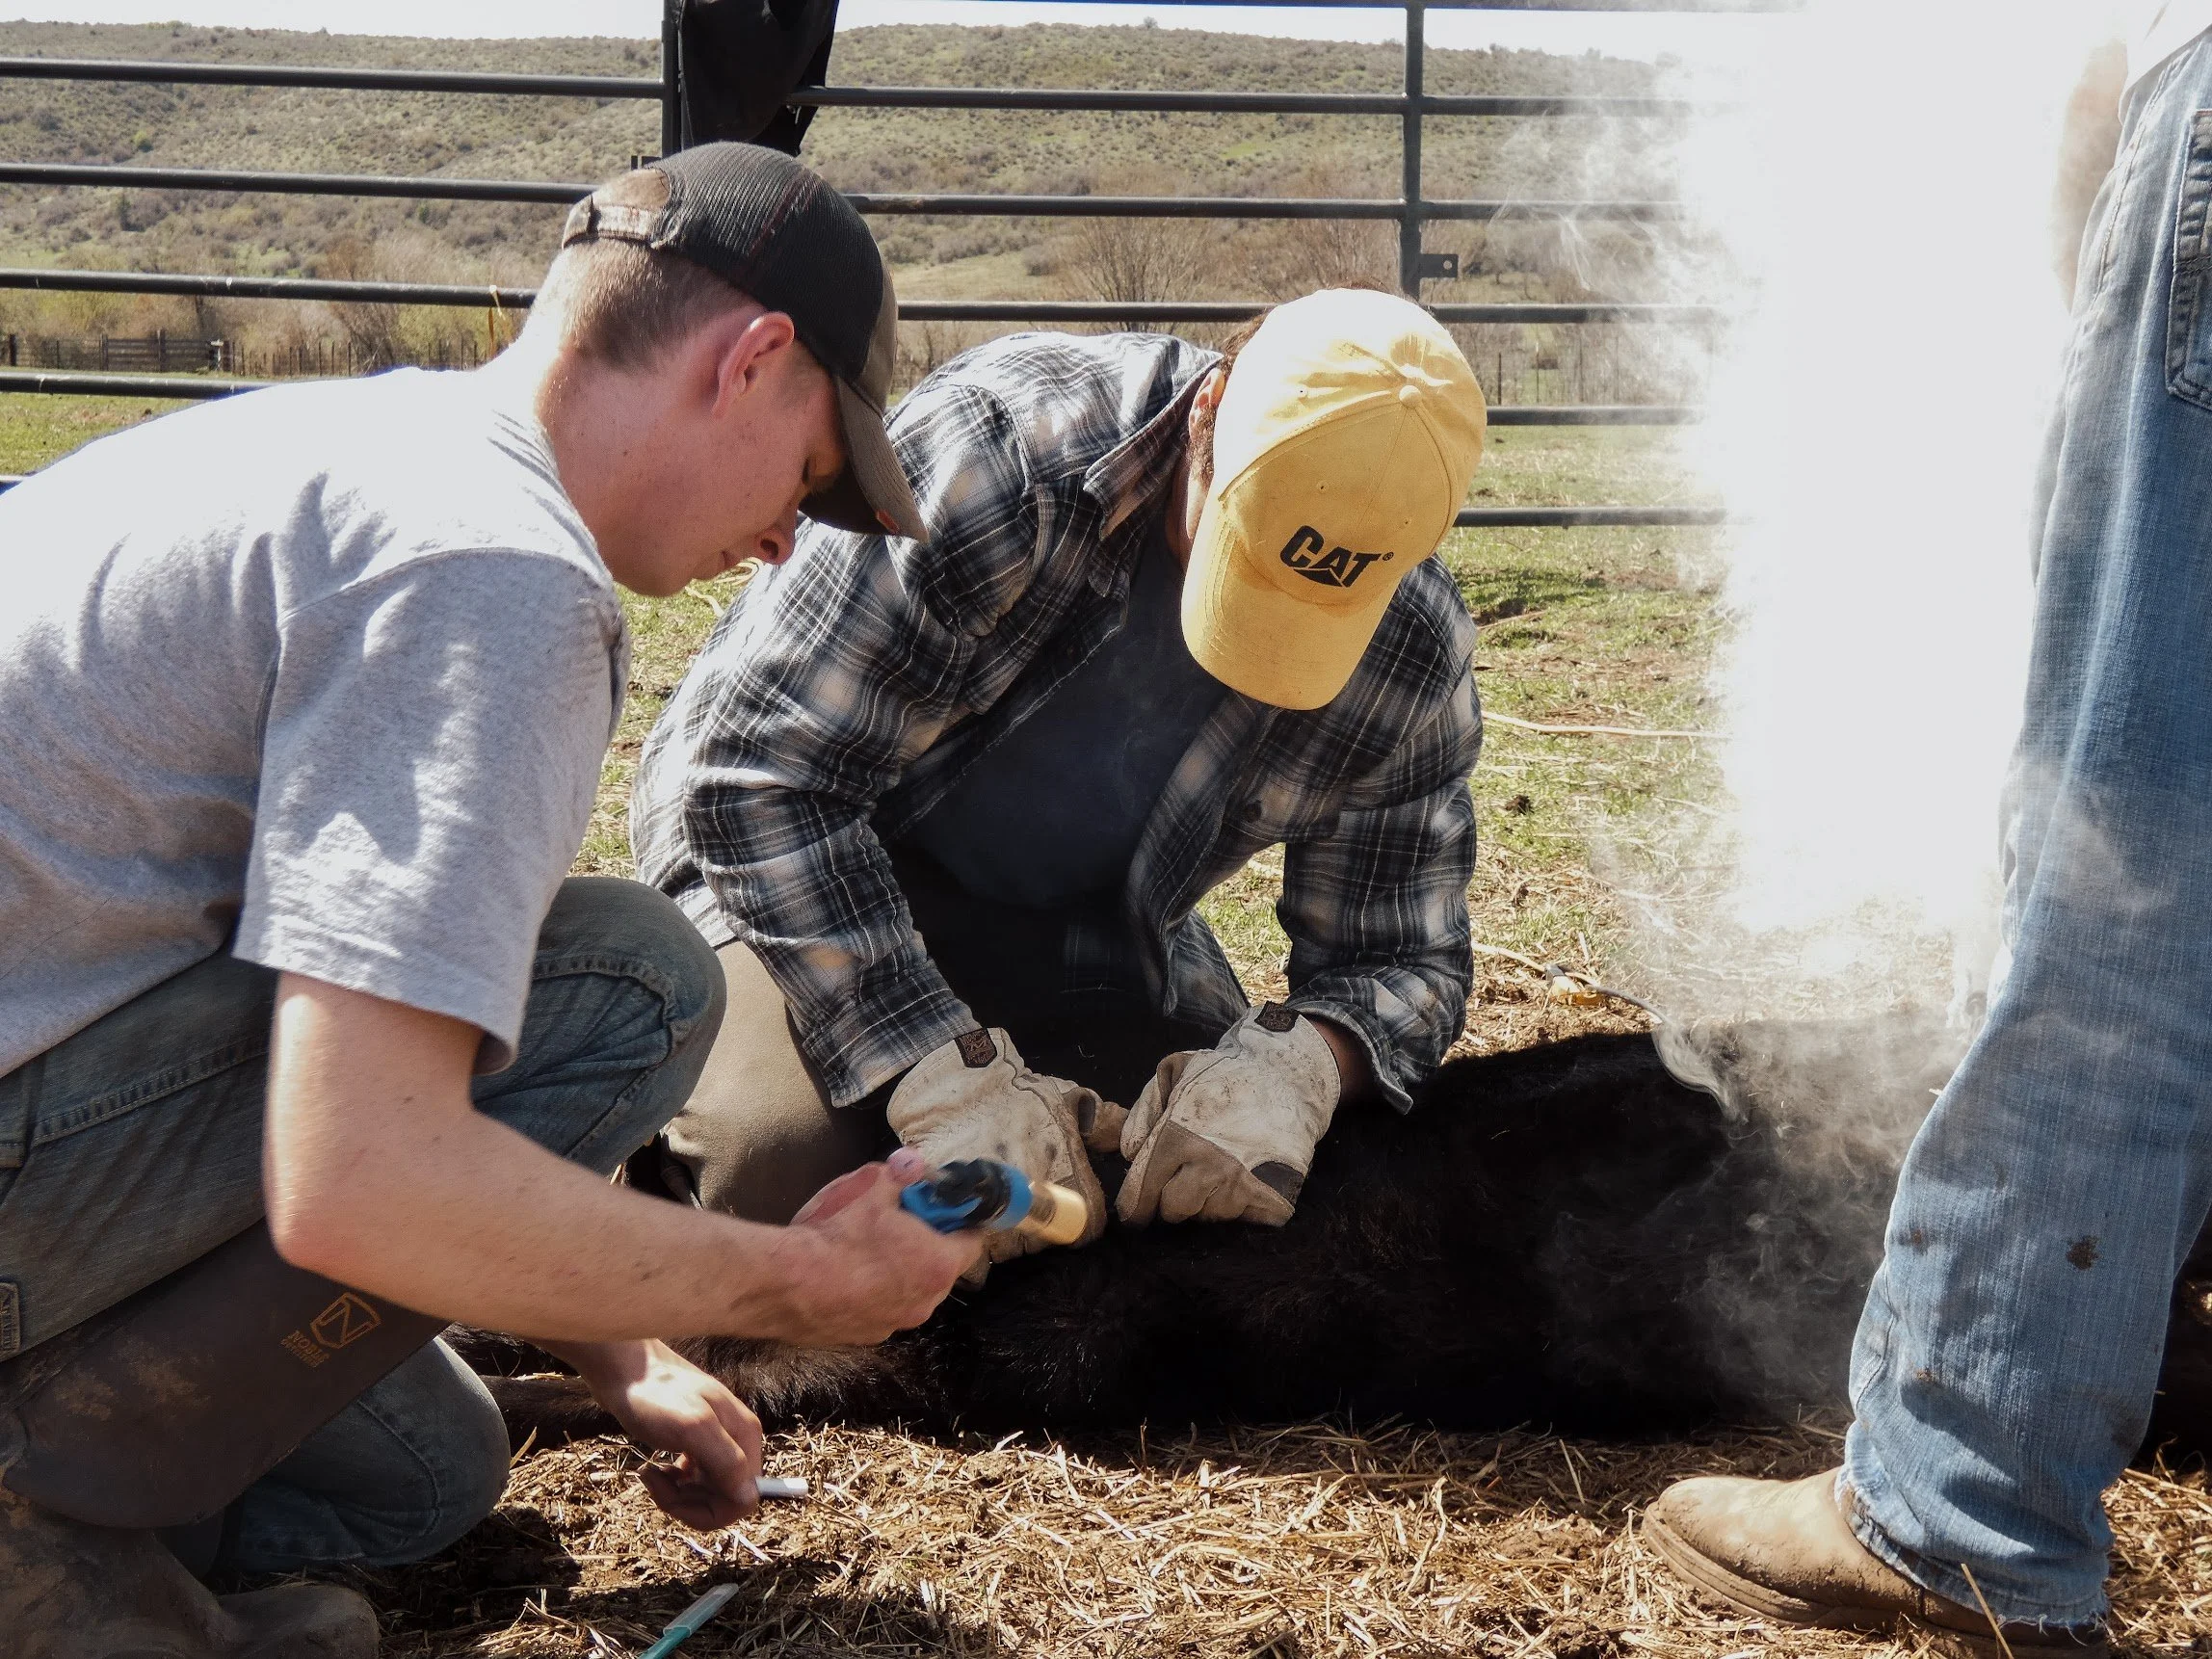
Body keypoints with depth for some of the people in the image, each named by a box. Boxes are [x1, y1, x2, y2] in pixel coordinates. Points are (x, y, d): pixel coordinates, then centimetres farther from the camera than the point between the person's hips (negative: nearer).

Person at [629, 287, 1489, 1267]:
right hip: (812, 873, -3)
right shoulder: (1000, 451, -31)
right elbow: (760, 772, -29)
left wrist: (1296, 1061, -33)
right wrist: (945, 1075, -36)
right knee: (779, 1168, -29)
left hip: (1092, 936, 4)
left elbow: (1402, 960, -7)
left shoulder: (1412, 659, -16)